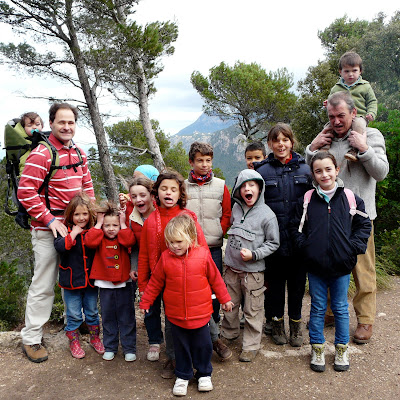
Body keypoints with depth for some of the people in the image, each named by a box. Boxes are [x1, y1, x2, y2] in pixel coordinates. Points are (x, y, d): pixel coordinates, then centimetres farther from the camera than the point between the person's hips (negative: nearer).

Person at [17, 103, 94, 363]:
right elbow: (26, 192, -17)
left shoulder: (79, 153, 9)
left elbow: (87, 186, 18)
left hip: (75, 225, 7)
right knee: (44, 285, 2)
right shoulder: (41, 154, -13)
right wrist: (50, 220, -20)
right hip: (48, 228, -6)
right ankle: (31, 339, 18)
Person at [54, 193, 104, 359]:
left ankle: (95, 338, 36)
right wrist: (73, 233, -26)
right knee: (74, 315, 9)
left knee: (92, 312, 17)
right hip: (72, 281, -2)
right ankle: (74, 342, 28)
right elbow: (60, 246, -24)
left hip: (91, 280, 2)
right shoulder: (65, 230, -9)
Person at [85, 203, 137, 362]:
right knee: (108, 317, 13)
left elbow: (130, 241, -23)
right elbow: (90, 241, -20)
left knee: (126, 317, 7)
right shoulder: (99, 239, 1)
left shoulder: (123, 238, 0)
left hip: (124, 284, -1)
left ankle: (129, 348, 19)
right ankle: (110, 347, 28)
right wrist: (99, 223, -14)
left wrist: (123, 224, -14)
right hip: (105, 285, 1)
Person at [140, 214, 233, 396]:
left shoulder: (203, 255, -11)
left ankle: (204, 374, 36)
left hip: (200, 313, -1)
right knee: (181, 347, 16)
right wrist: (145, 301, 9)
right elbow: (155, 282, 4)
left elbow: (215, 279, 2)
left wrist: (225, 299, 9)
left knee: (203, 345, 14)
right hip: (176, 315, 1)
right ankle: (182, 376, 36)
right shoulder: (165, 257, -9)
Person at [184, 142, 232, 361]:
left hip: (213, 247, 1)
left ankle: (211, 334, 19)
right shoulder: (183, 187, 4)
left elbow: (227, 215, 9)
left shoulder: (220, 186, 6)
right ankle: (214, 336, 14)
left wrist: (217, 234, -2)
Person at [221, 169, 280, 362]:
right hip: (232, 267, 5)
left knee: (252, 310, 6)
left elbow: (273, 243, -6)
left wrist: (254, 255, -17)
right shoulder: (236, 208, 3)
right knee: (229, 304, 18)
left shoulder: (267, 214, -12)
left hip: (253, 270, -5)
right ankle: (228, 334, 41)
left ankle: (251, 345, 22)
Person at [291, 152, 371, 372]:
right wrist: (305, 246, -5)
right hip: (315, 265, 0)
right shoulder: (307, 200, -1)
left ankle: (342, 349, 31)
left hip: (342, 265, 0)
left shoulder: (350, 199, -2)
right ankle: (317, 349, 27)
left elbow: (364, 225, 6)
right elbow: (297, 228, 7)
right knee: (317, 308, 12)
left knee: (341, 308, 14)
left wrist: (354, 247, -4)